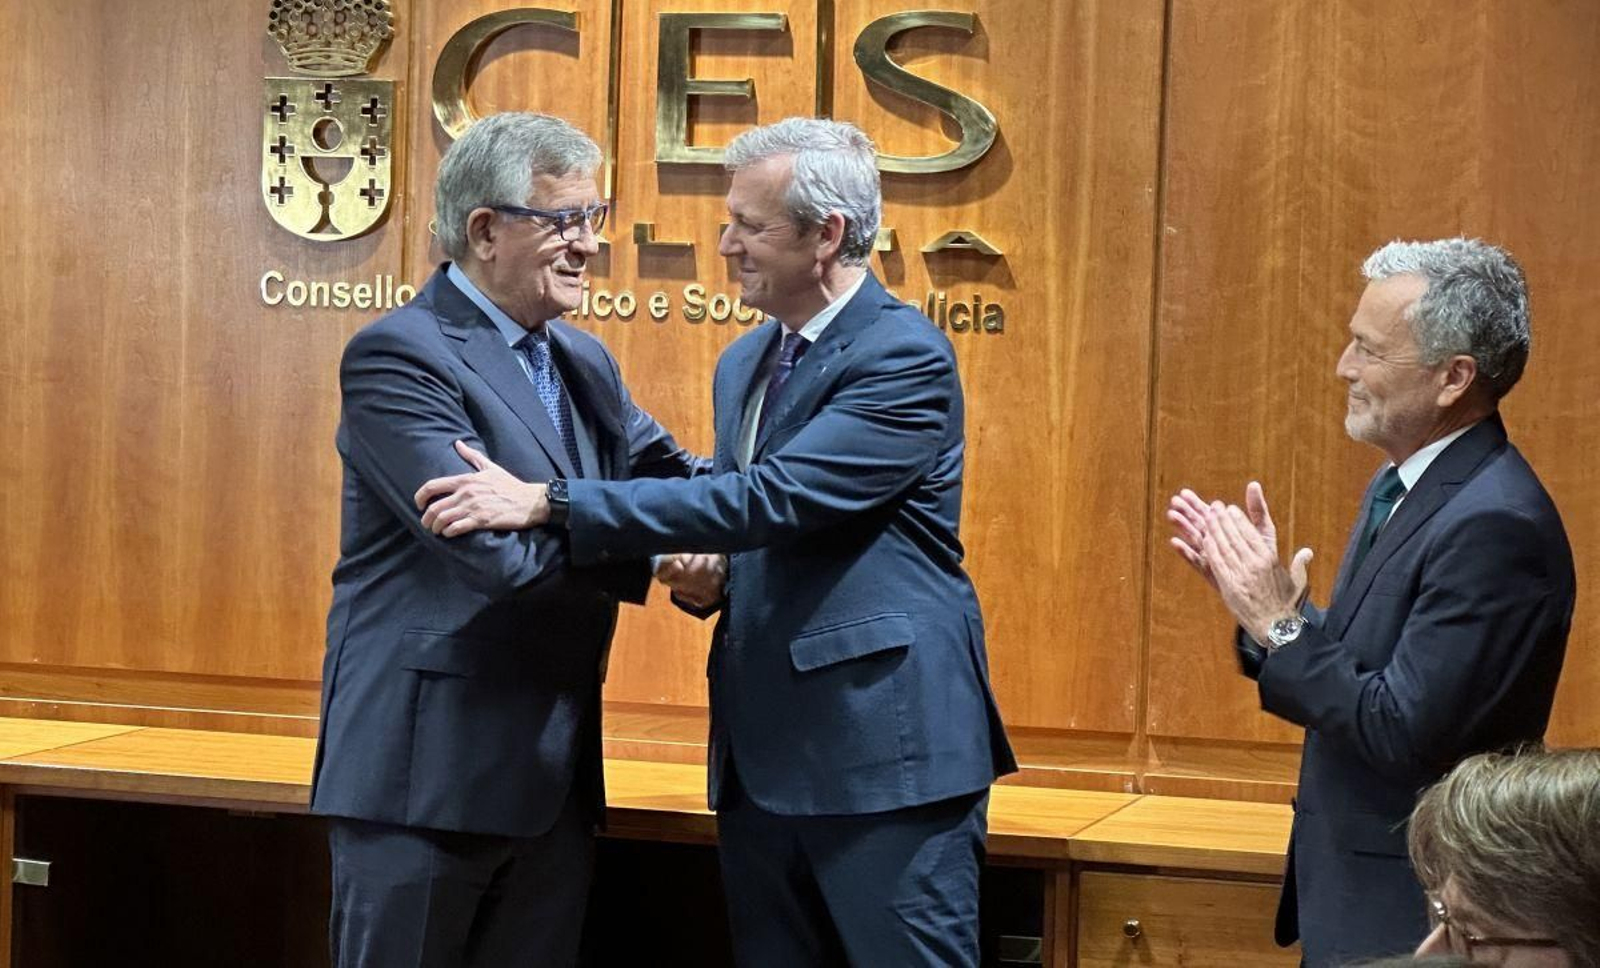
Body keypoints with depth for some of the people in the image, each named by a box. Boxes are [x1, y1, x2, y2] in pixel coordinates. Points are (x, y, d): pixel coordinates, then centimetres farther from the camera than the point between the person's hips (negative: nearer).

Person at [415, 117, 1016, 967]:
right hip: (762, 758, 8)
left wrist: (549, 502, -23)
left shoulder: (904, 357, -12)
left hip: (886, 750, -8)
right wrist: (709, 569, 0)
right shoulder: (743, 365, 16)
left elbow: (775, 497, -22)